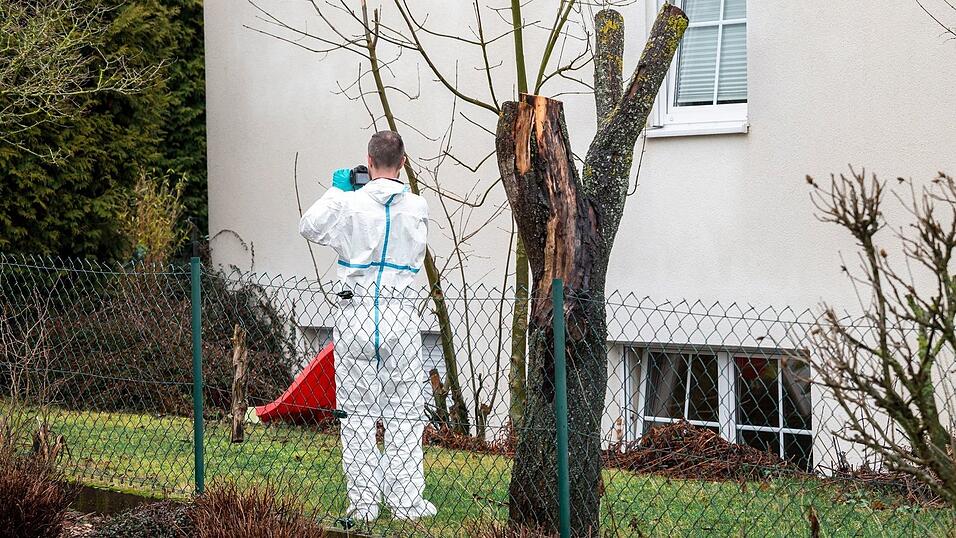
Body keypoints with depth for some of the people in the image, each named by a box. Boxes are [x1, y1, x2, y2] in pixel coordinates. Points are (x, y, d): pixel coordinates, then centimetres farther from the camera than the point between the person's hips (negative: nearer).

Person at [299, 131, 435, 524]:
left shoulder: (349, 203, -7)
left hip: (355, 314, -1)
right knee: (403, 413, 7)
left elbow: (308, 227, 10)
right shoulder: (417, 207, -1)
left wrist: (335, 189, 20)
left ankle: (362, 503, 8)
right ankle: (406, 502, 7)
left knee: (357, 413, 7)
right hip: (399, 313, 1)